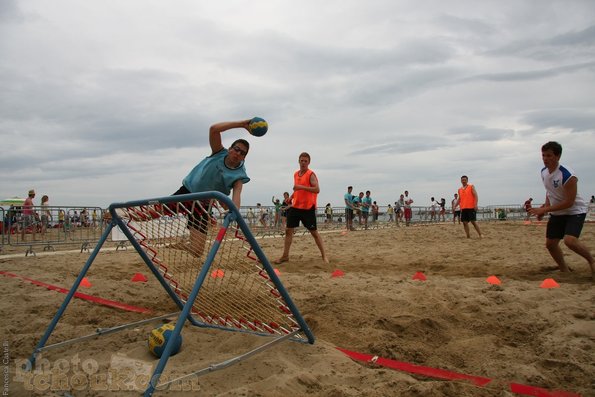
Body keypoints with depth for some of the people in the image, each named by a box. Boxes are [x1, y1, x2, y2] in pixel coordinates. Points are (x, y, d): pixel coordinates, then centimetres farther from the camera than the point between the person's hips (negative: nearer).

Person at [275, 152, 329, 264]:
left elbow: (317, 189, -22)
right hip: (295, 206, 7)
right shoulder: (296, 174, 13)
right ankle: (285, 256, 15)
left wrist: (301, 187, -28)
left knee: (314, 232, 1)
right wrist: (291, 197, 13)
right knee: (288, 230, 5)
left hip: (308, 208, -6)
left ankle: (324, 255, 13)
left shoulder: (311, 174, -9)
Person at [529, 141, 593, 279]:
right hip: (557, 213, 8)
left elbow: (569, 202, -24)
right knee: (550, 243, 7)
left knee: (570, 240, -28)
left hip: (575, 211, -8)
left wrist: (545, 210, -24)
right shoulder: (544, 172, -2)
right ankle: (565, 270, 26)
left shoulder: (567, 175, -27)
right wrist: (546, 205, 0)